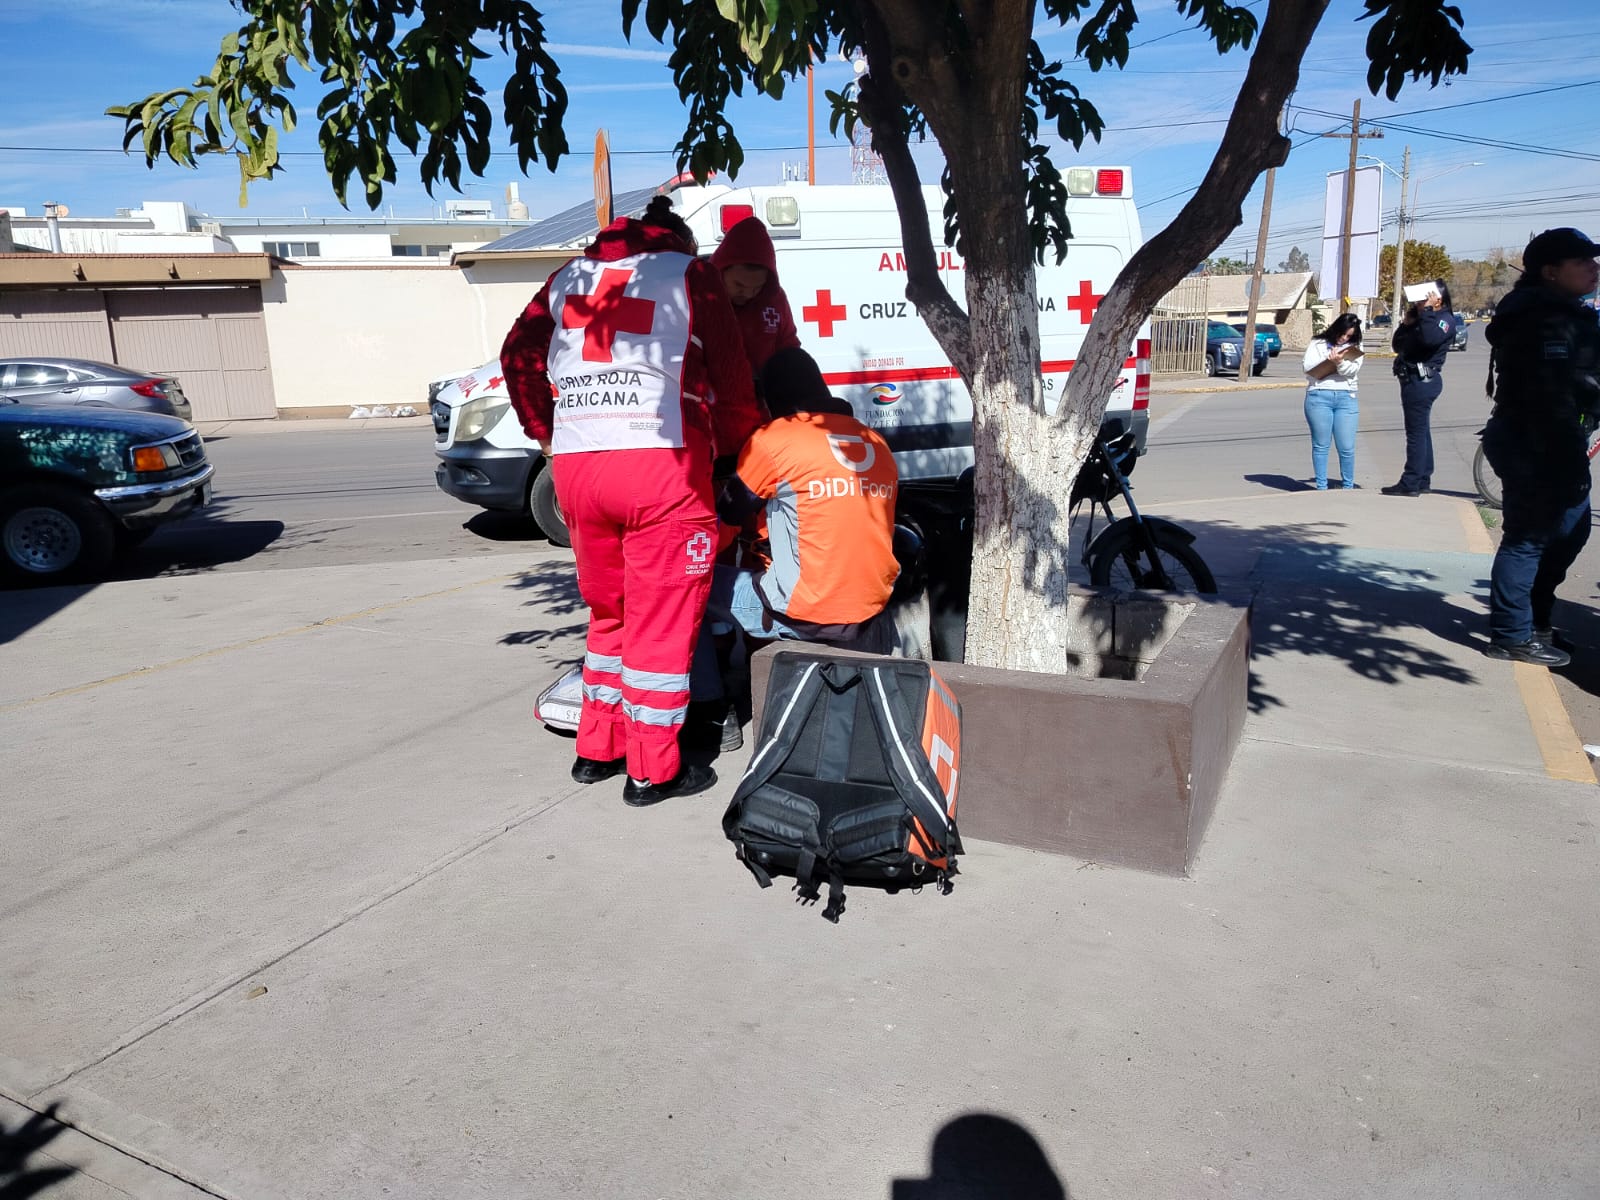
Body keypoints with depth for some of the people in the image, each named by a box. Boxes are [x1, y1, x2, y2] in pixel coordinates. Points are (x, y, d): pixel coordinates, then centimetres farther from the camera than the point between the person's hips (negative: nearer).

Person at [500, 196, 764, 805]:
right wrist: (731, 450, 16)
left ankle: (597, 749, 27)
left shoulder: (572, 274, 20)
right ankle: (654, 770, 9)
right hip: (662, 463, -5)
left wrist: (548, 433, 18)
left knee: (608, 611, 19)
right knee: (663, 619, 3)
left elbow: (518, 354, 16)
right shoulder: (690, 272, 8)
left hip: (574, 465, 5)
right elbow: (733, 381, 3)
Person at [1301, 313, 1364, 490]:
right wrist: (1329, 360, -11)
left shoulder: (1355, 347, 15)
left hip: (1346, 398, 1)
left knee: (1347, 447, -2)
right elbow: (1308, 367, -1)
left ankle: (1348, 486, 11)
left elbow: (1353, 371, -1)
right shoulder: (1317, 344, 12)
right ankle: (1321, 487, 9)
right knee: (1320, 445, 2)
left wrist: (1340, 362, -19)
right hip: (1319, 397, -1)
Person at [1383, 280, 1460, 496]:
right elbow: (1397, 345, 18)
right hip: (1413, 380, 10)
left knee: (1417, 433, -9)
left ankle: (1410, 484, -8)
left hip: (1422, 381, -10)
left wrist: (1426, 310, -19)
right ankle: (1423, 480, 21)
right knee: (1421, 432, 14)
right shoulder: (1420, 318, 20)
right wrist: (1406, 323, 4)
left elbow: (1430, 338, -28)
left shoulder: (1445, 319, -7)